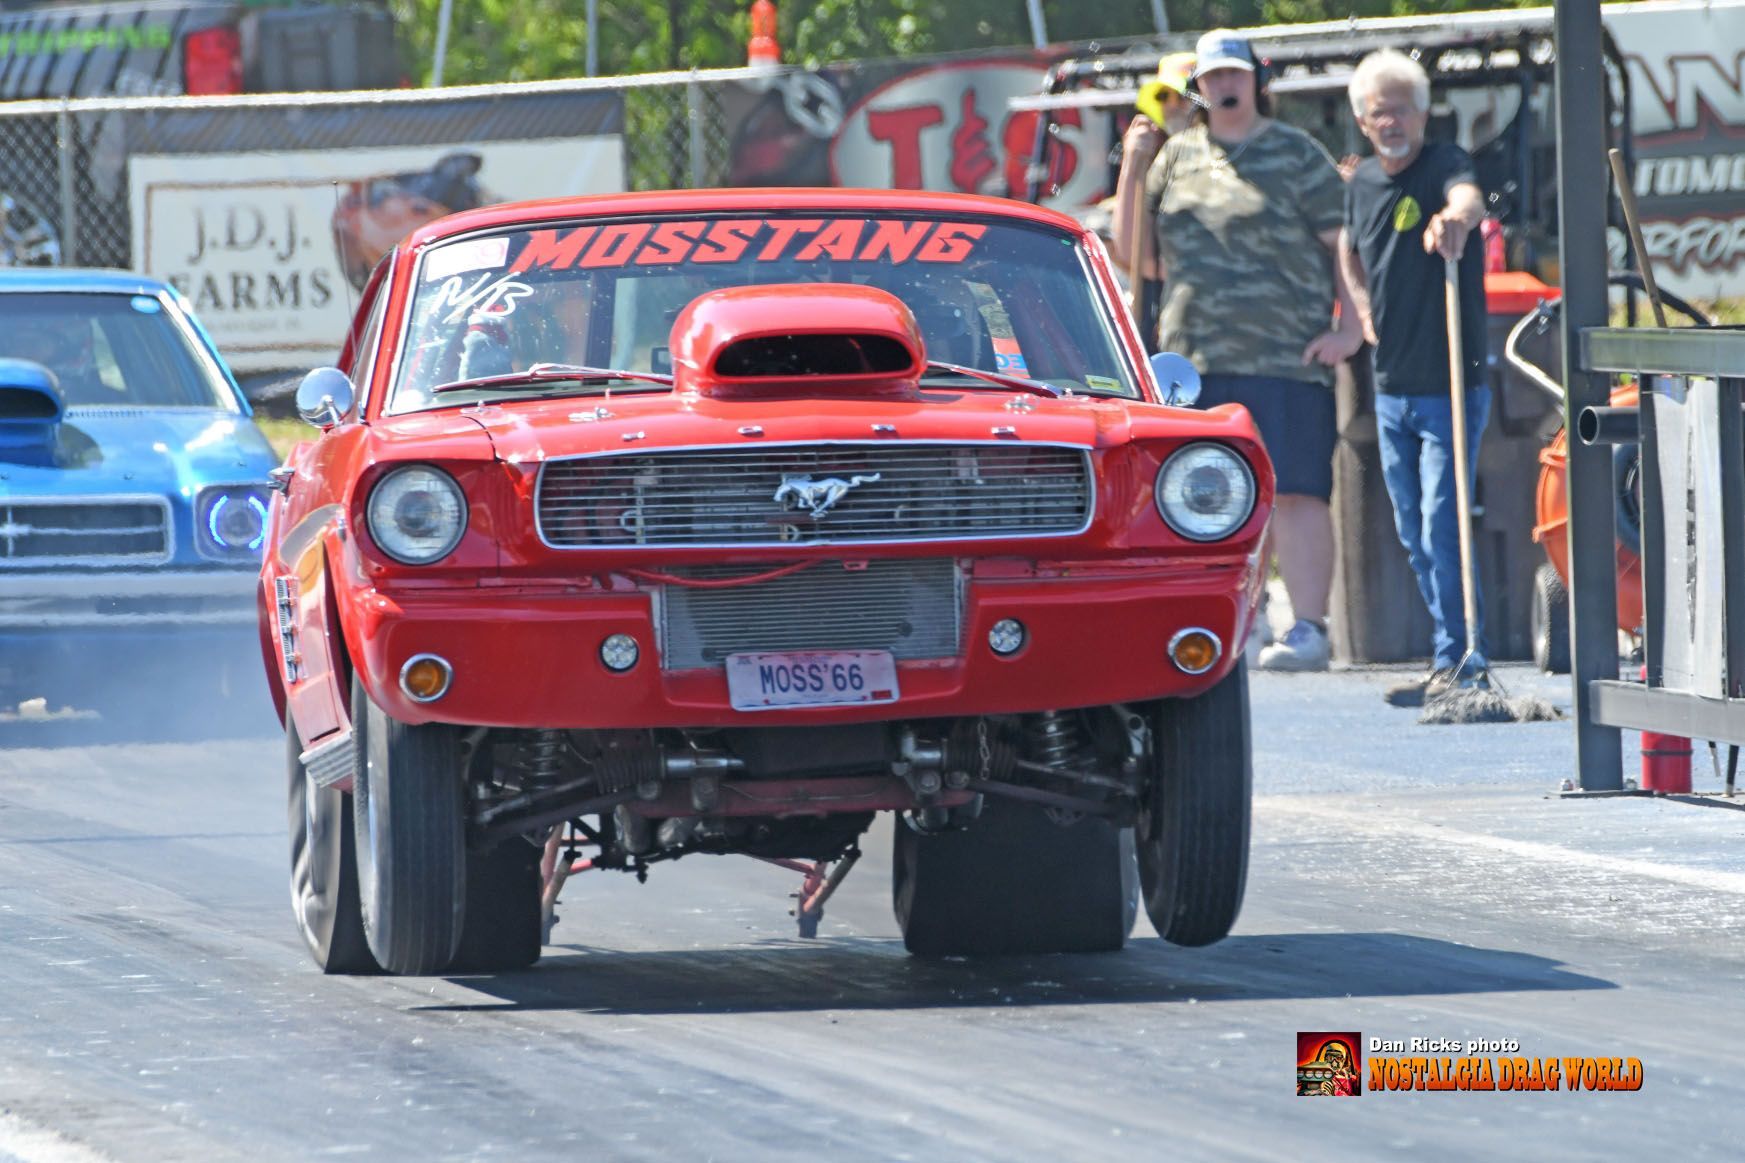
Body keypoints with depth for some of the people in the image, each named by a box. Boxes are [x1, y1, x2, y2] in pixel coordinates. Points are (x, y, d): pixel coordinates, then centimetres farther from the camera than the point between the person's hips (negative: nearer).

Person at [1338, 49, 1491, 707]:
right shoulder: (1361, 183, 7)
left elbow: (1468, 195, -39)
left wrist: (1458, 215, -62)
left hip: (1450, 387, -7)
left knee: (1442, 527, -11)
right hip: (1392, 387, 7)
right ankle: (1457, 653, 21)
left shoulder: (1443, 165, -13)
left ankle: (1459, 660, -5)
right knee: (1414, 533, 12)